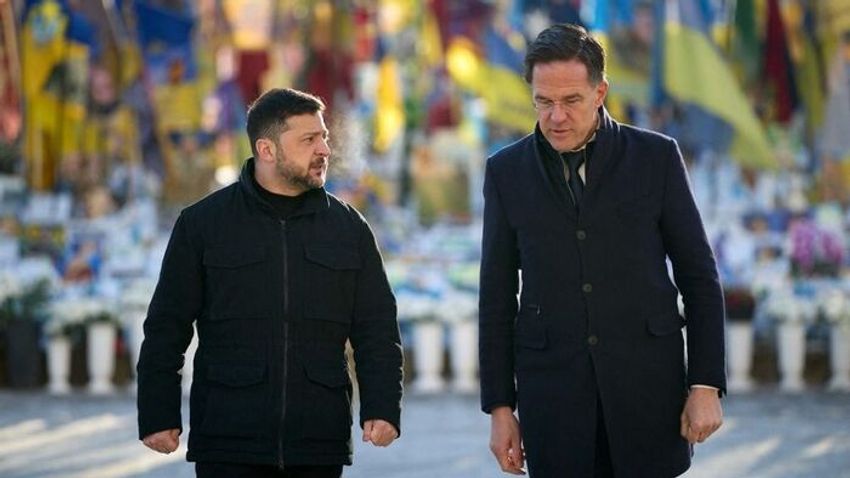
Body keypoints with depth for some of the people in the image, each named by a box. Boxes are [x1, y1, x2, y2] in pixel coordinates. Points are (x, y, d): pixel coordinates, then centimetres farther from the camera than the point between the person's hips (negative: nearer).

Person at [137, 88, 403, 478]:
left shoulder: (348, 227, 10)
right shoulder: (202, 223, 3)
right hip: (228, 446, -3)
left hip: (319, 447, 3)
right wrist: (158, 415, -3)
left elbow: (377, 332, 9)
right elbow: (166, 329, 3)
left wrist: (382, 408, -4)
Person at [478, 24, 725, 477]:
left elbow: (699, 275, 3)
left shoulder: (656, 156, 1)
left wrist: (706, 385, -3)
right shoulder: (507, 171, 5)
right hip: (552, 386, 1)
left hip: (647, 381, -1)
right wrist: (499, 406, 3)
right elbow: (498, 297, 8)